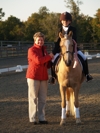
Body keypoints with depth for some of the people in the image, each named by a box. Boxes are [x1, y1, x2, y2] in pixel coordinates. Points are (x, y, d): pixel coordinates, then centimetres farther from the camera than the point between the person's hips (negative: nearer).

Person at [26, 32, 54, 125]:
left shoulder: (44, 50, 16)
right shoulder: (32, 50, -7)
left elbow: (47, 65, 22)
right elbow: (38, 60, -23)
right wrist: (49, 56, -13)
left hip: (43, 77, 7)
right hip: (33, 77, -6)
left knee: (42, 99, 8)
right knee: (33, 98, -1)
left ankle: (41, 118, 14)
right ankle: (32, 119, 4)